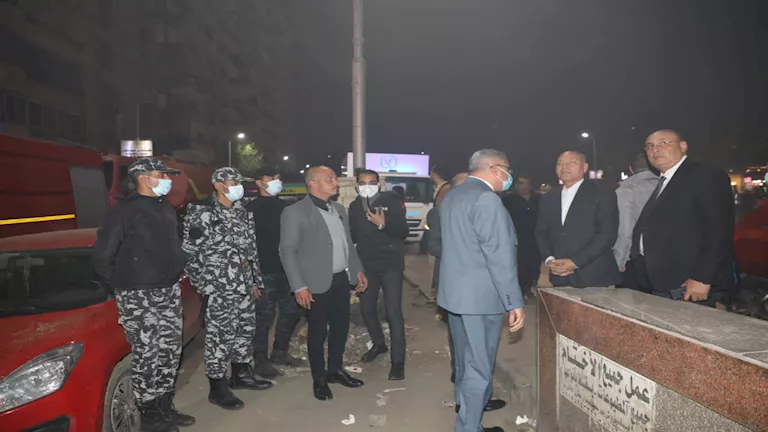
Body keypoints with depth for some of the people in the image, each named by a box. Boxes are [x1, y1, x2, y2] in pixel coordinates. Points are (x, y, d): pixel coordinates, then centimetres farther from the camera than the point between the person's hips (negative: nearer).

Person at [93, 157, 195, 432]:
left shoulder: (166, 209, 12)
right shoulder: (123, 211, -12)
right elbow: (102, 258, -10)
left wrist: (177, 274, 12)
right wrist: (123, 288, -3)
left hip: (170, 292, 7)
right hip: (139, 297, -7)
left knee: (170, 351, 12)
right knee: (146, 355, 0)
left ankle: (165, 408, 27)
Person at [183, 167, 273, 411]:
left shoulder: (243, 213, 12)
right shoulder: (202, 213, -10)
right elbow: (189, 252, -10)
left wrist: (256, 281, 15)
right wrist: (205, 284, -10)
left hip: (245, 286, 7)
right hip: (220, 289, -7)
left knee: (245, 331, 16)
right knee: (219, 337, 2)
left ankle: (241, 375, 34)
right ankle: (218, 388, 16)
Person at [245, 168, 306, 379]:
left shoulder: (284, 206, 14)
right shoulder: (252, 208, -5)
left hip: (287, 268, 7)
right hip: (265, 271, -6)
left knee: (292, 311, 12)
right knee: (264, 316, -1)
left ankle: (279, 352, 29)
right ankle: (260, 360, 13)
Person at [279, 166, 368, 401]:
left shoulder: (339, 209, 10)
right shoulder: (295, 212, -12)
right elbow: (287, 251, -13)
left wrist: (358, 270, 12)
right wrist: (299, 286, -17)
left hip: (342, 279, 7)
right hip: (318, 283, -6)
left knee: (341, 326, 15)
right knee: (318, 331, 6)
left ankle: (335, 370, 34)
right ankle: (319, 378, 25)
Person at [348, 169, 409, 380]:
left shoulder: (391, 202, -8)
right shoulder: (354, 207, 5)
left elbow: (403, 232, -13)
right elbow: (352, 235, 13)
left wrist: (383, 224, -28)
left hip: (390, 264, -5)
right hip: (366, 264, 5)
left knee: (393, 311, -7)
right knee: (367, 308, 15)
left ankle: (398, 361, 5)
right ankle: (378, 344, 40)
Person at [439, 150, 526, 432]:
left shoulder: (452, 196, 10)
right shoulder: (487, 199, -19)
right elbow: (500, 257, -22)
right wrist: (515, 302, -17)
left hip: (455, 290, 10)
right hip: (480, 294, -10)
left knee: (466, 358, 25)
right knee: (479, 366, 3)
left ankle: (466, 403, 45)